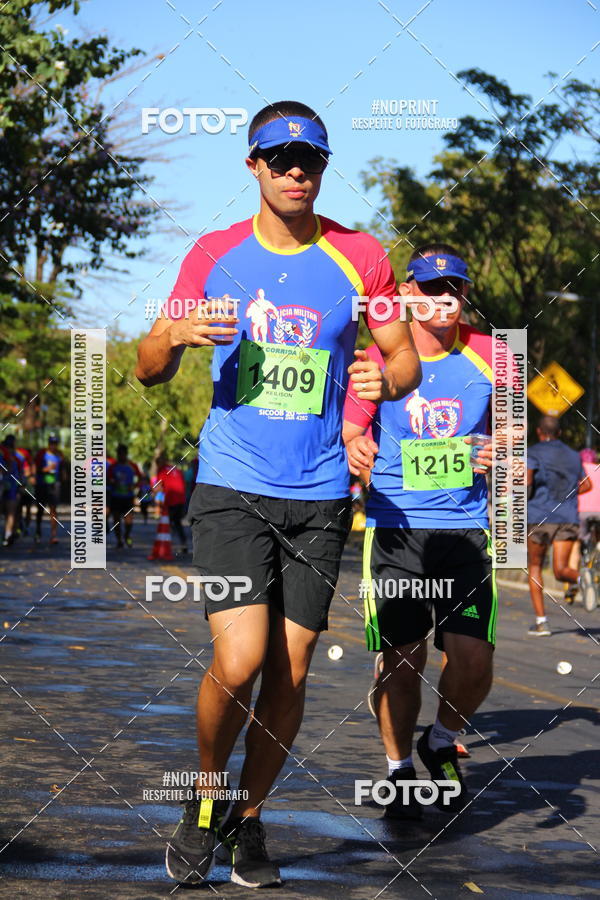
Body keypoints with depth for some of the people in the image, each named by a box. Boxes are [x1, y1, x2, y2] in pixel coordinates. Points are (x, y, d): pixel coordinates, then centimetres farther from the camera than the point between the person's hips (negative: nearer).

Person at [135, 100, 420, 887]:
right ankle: (206, 798, 12)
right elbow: (149, 370, 7)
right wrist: (175, 334, -17)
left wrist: (384, 378, -15)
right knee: (239, 661, -15)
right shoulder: (215, 255, 3)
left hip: (319, 496, 1)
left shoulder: (360, 258, 2)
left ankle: (250, 817, 23)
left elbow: (406, 360, 9)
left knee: (290, 674, 2)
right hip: (231, 487, -1)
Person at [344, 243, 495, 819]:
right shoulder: (379, 359, 0)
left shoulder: (487, 356, 4)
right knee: (399, 659, 1)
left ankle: (441, 743, 21)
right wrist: (354, 454, -20)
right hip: (395, 527, -1)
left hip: (466, 528, 1)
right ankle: (399, 768, 23)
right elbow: (349, 435, 3)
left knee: (473, 659, -9)